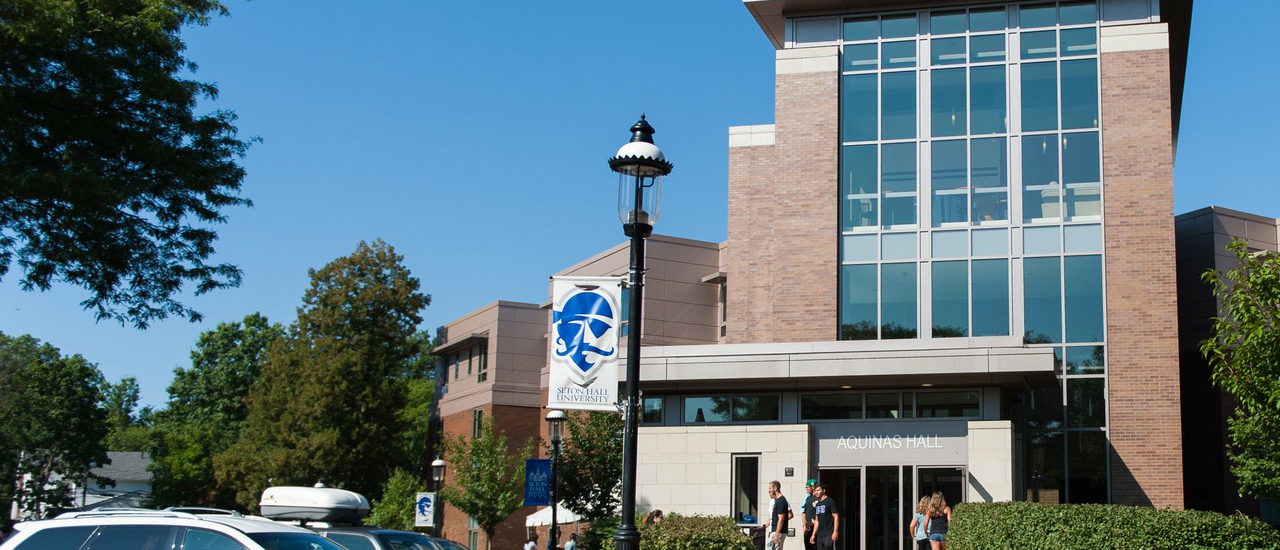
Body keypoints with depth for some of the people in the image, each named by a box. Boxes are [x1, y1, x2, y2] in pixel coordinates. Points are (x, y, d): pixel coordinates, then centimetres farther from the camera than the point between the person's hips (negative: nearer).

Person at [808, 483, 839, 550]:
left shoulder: (830, 501, -5)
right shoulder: (817, 504, 18)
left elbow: (836, 517, -9)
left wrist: (835, 532, -17)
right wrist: (813, 535, 19)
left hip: (829, 534, -8)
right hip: (820, 535, 8)